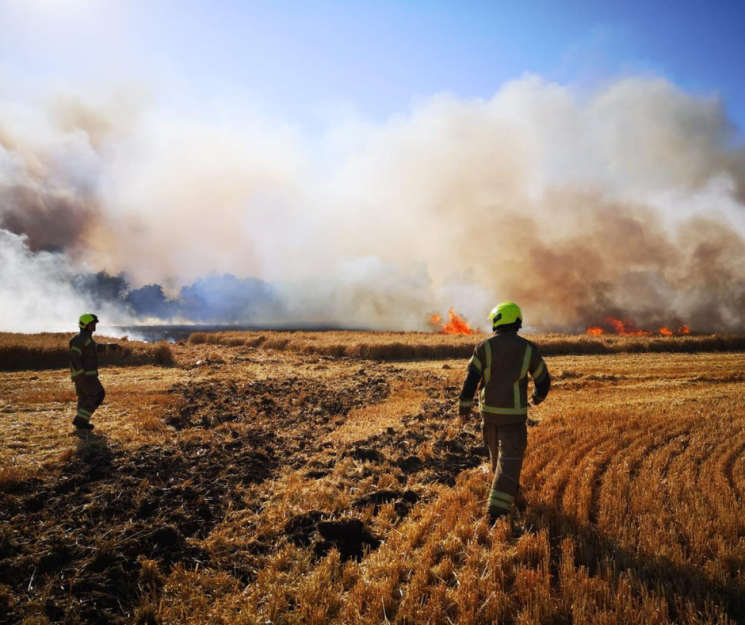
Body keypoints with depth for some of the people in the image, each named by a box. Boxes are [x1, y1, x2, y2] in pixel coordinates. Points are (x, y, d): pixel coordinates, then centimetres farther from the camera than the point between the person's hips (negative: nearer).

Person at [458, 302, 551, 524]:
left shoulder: (485, 346, -7)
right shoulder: (528, 348, -4)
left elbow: (471, 379, -10)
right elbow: (543, 380, 6)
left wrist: (464, 408, -1)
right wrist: (538, 397, 27)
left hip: (489, 410, 2)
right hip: (513, 413, -2)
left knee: (497, 451, 24)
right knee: (509, 458, 2)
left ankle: (508, 487, 47)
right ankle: (497, 509, -8)